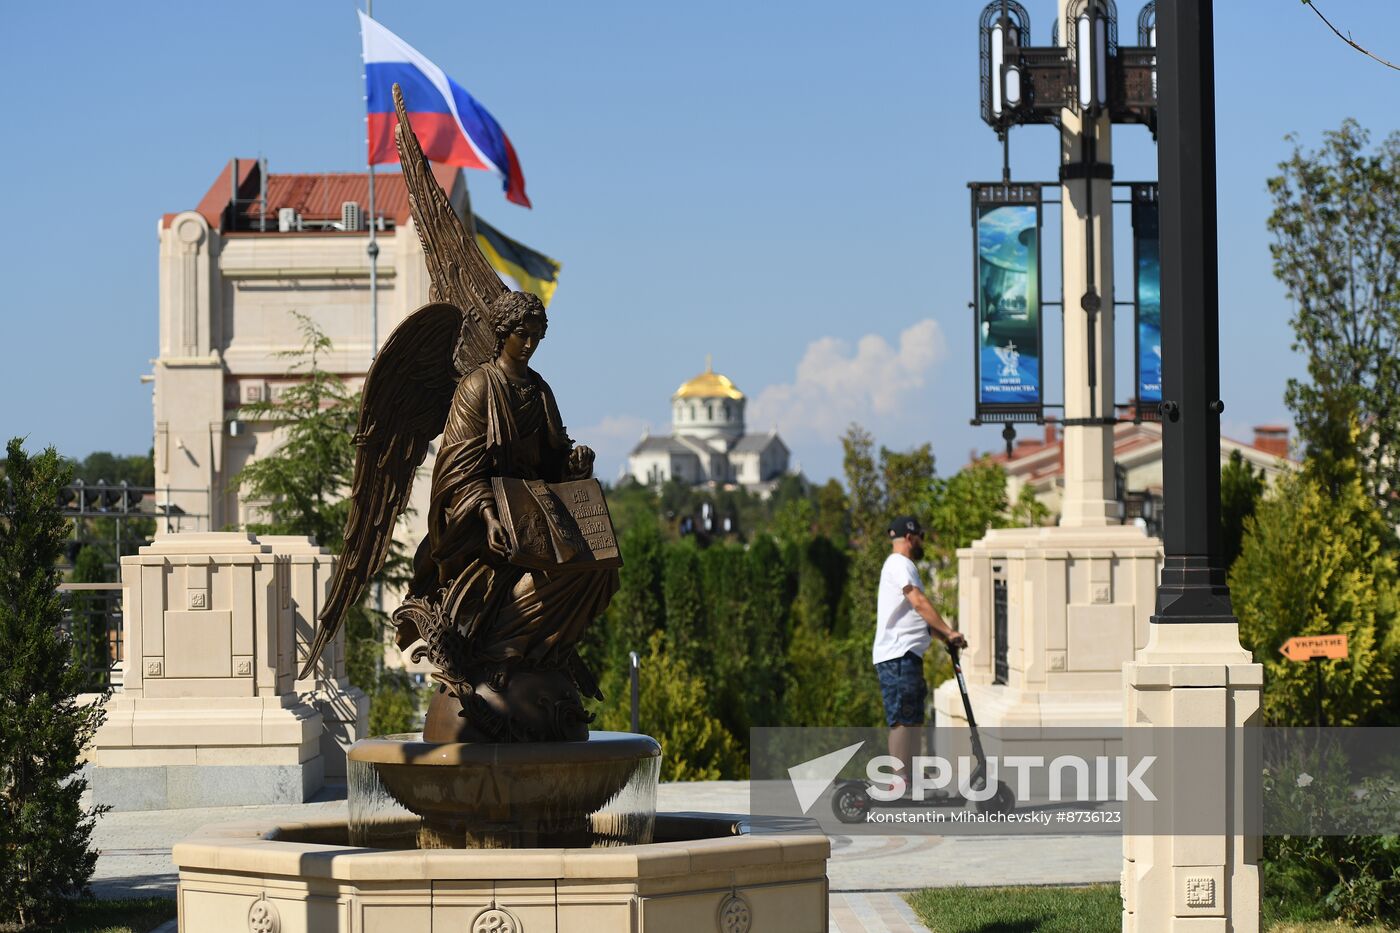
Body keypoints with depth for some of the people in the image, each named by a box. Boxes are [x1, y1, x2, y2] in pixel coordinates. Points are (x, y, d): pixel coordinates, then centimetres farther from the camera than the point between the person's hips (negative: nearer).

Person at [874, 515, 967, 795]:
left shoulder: (901, 566, 26)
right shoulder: (900, 564, -8)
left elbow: (918, 615, 27)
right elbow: (919, 602, -21)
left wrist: (945, 637, 17)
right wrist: (948, 632, -24)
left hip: (907, 656, 11)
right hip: (898, 656, -11)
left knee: (912, 720, 10)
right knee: (903, 720, -13)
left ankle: (911, 784, 11)